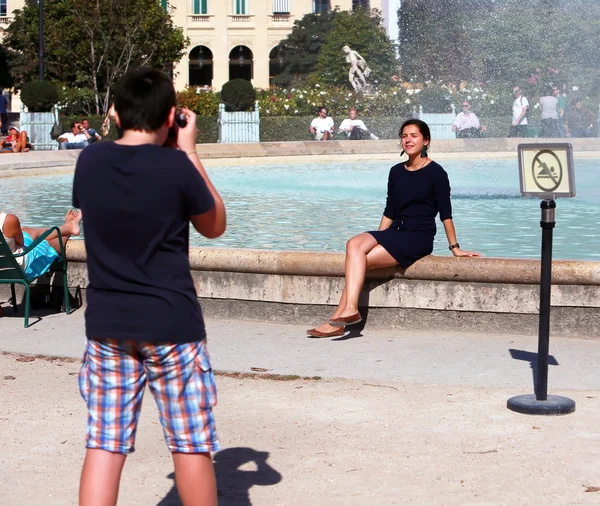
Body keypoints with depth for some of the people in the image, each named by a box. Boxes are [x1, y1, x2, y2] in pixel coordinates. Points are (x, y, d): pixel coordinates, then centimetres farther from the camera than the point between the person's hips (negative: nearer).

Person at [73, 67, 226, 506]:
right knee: (190, 443, 9)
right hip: (171, 323, -3)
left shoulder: (89, 161, -2)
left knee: (104, 444, 6)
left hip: (106, 323, 4)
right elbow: (215, 225, 3)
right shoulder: (176, 165, -12)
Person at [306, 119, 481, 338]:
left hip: (419, 238, -6)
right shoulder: (396, 172, 15)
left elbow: (445, 213, -4)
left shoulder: (435, 172, -5)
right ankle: (349, 309, -32)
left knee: (361, 260, -23)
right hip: (394, 233, 6)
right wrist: (377, 241, 15)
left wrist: (454, 248, -4)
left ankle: (337, 319, -23)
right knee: (354, 244, -23)